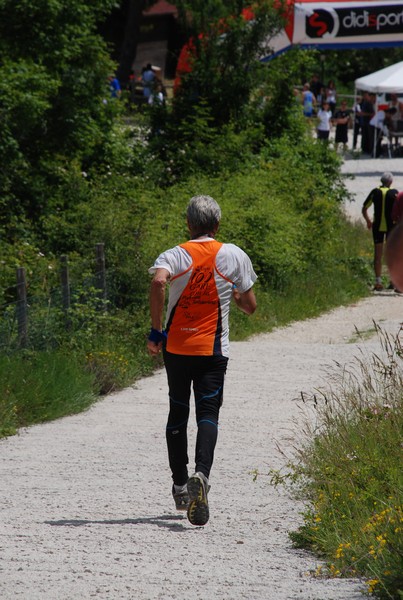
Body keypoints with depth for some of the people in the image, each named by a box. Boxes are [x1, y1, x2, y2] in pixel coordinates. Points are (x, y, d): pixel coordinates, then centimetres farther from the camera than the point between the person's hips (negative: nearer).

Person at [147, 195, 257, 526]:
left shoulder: (175, 255, -2)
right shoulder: (235, 256, 2)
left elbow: (158, 281, -24)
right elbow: (251, 307, 6)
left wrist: (155, 331, -16)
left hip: (176, 346, 1)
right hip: (213, 349, -1)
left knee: (178, 413, 15)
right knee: (208, 414, -6)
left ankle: (180, 485, 22)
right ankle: (201, 474, -32)